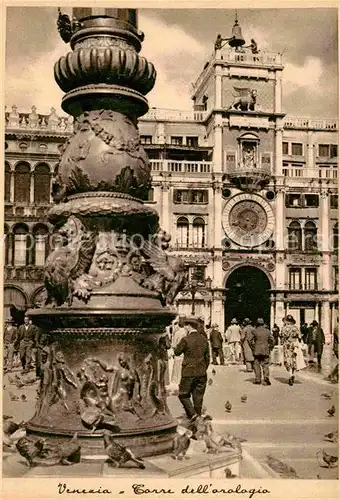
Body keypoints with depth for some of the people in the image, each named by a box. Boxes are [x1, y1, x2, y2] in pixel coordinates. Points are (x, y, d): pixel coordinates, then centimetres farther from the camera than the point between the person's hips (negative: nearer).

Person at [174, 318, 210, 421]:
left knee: (183, 395, 7)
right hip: (201, 372, 5)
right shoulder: (204, 339, 5)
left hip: (189, 372, -5)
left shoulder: (186, 340, -12)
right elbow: (207, 356, 11)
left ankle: (192, 413, -9)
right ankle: (198, 417, 15)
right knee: (198, 396, 12)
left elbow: (177, 352, -1)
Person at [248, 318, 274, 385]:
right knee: (265, 365, 3)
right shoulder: (267, 331, 6)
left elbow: (251, 340, -7)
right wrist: (270, 348, 13)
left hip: (257, 351, -2)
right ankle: (266, 379, -14)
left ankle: (258, 379, 8)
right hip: (265, 351, 2)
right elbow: (272, 340, 5)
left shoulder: (255, 331, -3)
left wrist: (253, 347, 4)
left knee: (257, 365, 8)